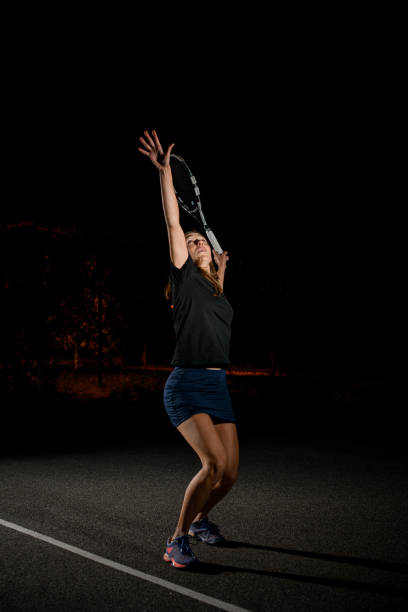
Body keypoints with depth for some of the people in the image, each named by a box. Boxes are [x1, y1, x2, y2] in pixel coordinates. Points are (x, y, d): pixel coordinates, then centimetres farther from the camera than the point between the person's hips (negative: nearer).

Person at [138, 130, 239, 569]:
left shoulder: (217, 290, 16)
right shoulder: (184, 277, 1)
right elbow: (173, 223, -7)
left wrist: (220, 272, 35)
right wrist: (164, 171, -10)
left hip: (218, 385, 6)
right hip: (186, 385, -6)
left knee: (229, 473, 5)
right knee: (214, 462, -22)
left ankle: (200, 519, 35)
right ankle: (177, 541, -6)